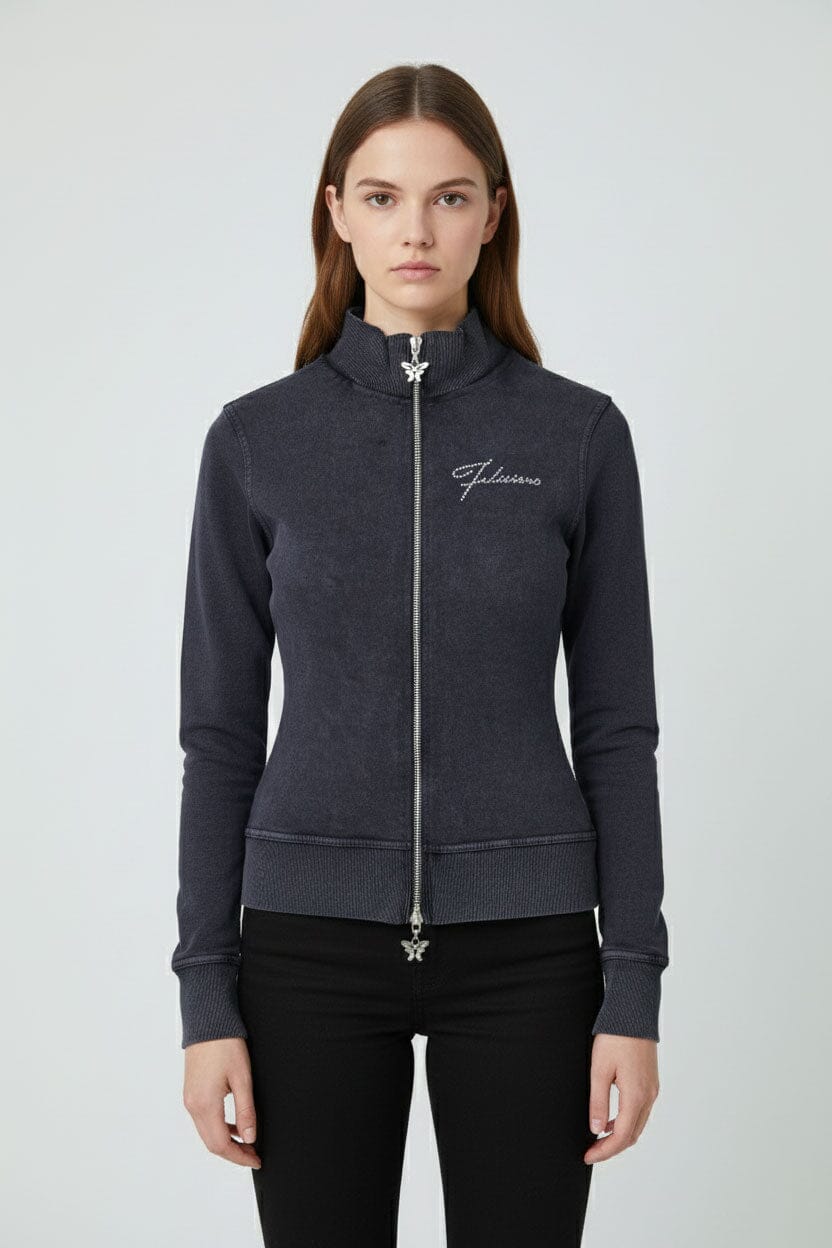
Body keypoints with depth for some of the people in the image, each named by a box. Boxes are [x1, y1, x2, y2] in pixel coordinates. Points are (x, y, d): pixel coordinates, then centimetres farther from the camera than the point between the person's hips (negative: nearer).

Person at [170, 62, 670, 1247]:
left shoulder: (579, 433, -1)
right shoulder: (257, 439, 0)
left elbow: (616, 726, 0)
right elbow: (222, 730, 2)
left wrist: (634, 987, -4)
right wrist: (206, 993, -2)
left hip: (522, 946, 0)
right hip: (312, 943, 1)